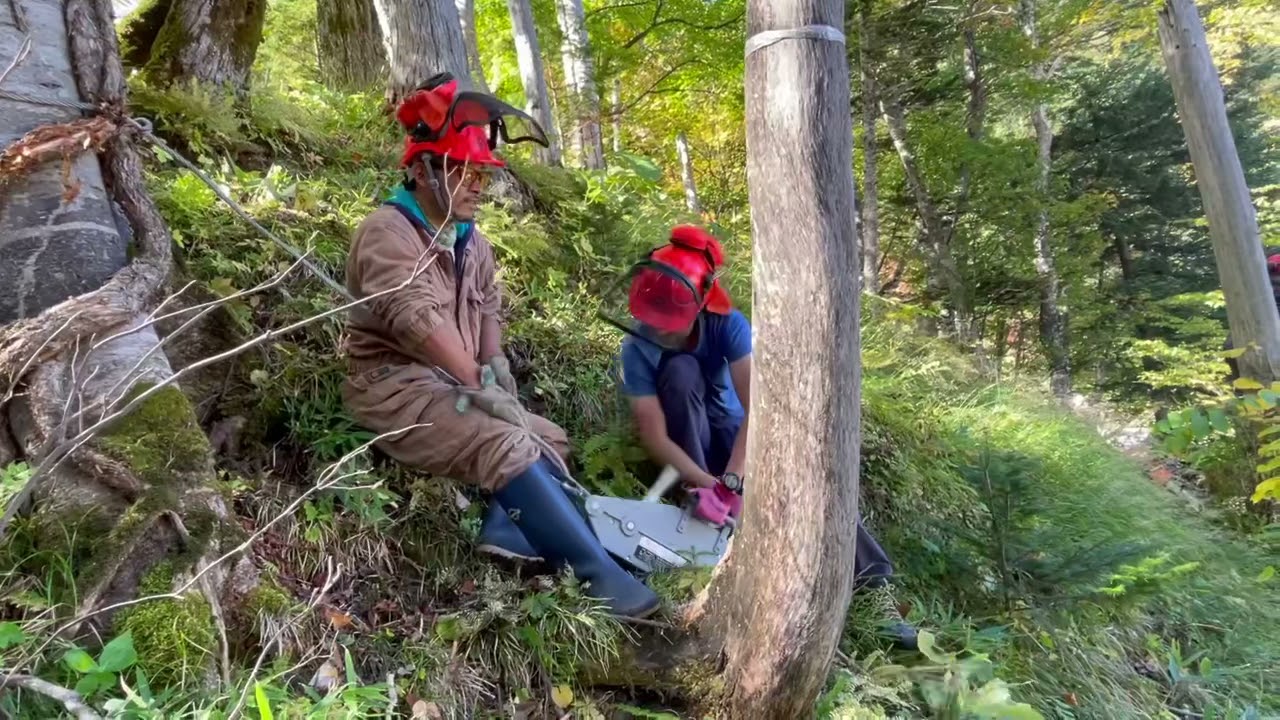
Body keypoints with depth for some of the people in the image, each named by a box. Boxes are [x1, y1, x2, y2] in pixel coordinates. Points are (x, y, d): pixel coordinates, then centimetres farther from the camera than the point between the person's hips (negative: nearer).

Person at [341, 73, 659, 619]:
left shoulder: (472, 241, 15)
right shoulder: (387, 231, -14)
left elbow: (487, 306, 15)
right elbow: (417, 318, -25)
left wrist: (494, 363, -5)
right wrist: (478, 383, -29)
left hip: (456, 385, 10)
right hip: (397, 388, -9)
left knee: (551, 441, 6)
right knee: (509, 444, -28)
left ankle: (506, 528, -16)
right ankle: (598, 571, -27)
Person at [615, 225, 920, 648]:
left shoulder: (728, 325, -23)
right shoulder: (638, 349, -23)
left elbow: (755, 407, -33)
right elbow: (653, 437, -29)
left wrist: (731, 480, -46)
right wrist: (709, 485, -42)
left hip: (733, 434, 1)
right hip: (686, 448, 0)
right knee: (679, 369, -31)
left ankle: (874, 582, -28)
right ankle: (705, 508, -26)